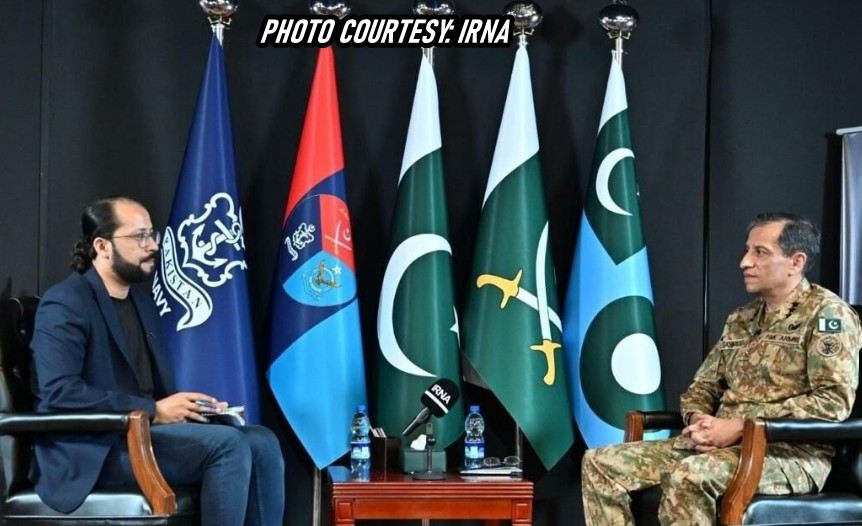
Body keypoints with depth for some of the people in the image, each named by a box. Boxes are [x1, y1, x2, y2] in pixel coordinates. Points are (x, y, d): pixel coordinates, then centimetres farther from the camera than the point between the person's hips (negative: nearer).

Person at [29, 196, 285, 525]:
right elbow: (60, 393, -20)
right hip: (93, 449, -8)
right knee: (228, 445, -26)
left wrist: (183, 406, 1)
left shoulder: (142, 299, 19)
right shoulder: (65, 304, -8)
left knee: (261, 442, -12)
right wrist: (154, 411, -18)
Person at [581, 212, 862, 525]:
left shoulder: (825, 313, -4)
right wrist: (698, 420, -4)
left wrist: (740, 426, -18)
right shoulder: (741, 320, 20)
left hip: (790, 452, -8)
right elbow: (703, 386, 23)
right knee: (601, 464, -4)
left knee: (689, 477, -38)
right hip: (721, 444, 8)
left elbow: (834, 400, -16)